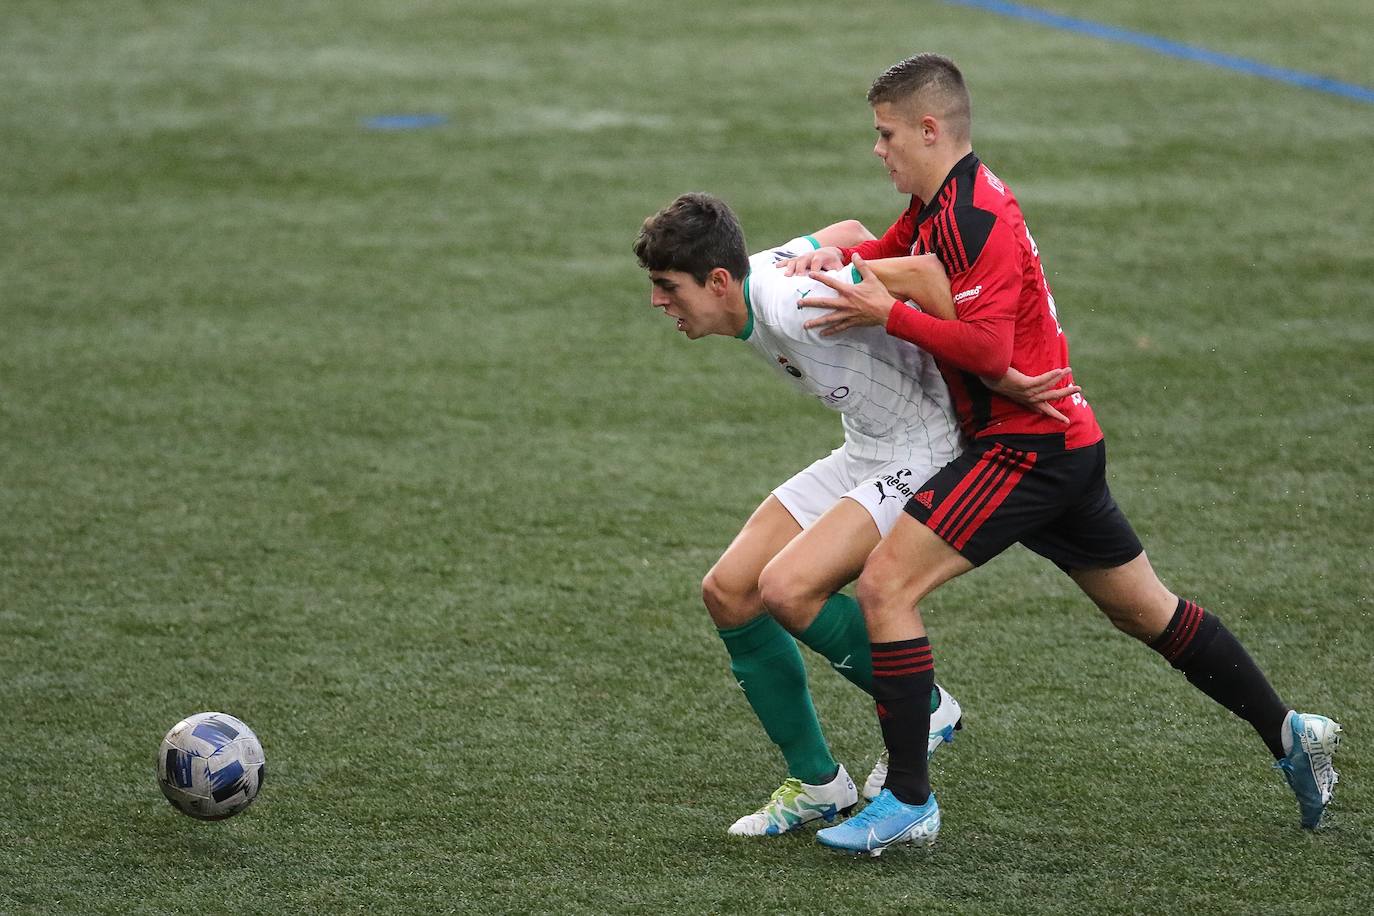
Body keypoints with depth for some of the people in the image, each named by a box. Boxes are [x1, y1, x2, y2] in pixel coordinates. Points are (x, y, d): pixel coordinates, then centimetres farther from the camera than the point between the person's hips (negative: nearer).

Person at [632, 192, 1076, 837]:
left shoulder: (789, 305, -30)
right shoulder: (753, 284, 1)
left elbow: (919, 272, -34)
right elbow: (848, 234, 17)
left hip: (924, 458, -10)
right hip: (865, 456, 10)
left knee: (785, 590, -24)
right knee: (727, 592, 2)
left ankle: (926, 711, 0)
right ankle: (815, 783, 13)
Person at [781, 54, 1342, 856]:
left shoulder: (976, 214, -19)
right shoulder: (939, 203, 10)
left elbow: (987, 346, -27)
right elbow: (890, 252, 28)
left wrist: (887, 314, -22)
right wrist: (838, 258, 6)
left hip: (1027, 446, -10)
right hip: (1063, 439, 10)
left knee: (885, 584, -14)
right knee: (1147, 609, 19)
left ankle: (909, 802, -12)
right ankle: (1287, 733, 27)